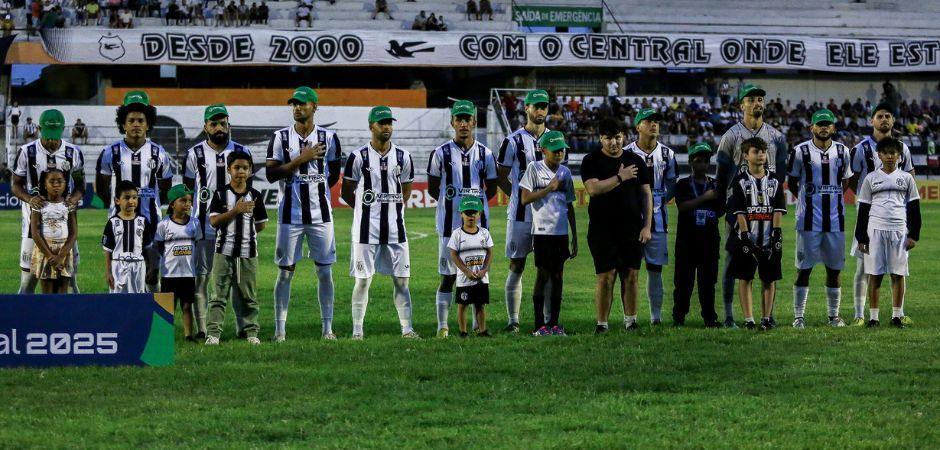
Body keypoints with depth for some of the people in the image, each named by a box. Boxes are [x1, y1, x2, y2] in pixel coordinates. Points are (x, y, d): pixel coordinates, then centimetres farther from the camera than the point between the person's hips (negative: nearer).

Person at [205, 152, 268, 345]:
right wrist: (236, 210, -15)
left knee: (248, 295, 8)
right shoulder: (221, 195, 1)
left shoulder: (255, 196, 6)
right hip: (224, 251, -2)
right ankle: (213, 332, -2)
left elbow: (261, 224, 12)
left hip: (248, 252, 2)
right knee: (220, 294, -2)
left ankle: (251, 331, 14)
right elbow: (214, 221, -9)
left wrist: (246, 233, 3)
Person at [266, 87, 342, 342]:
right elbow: (271, 174, -8)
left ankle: (327, 328, 8)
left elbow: (334, 175, 13)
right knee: (285, 271, 2)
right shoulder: (281, 137, 0)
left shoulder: (328, 138, 3)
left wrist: (314, 191, 5)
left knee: (325, 271, 2)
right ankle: (280, 329, 6)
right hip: (290, 214, -1)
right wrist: (300, 159, -14)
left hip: (320, 215, 1)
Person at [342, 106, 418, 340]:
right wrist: (367, 209, 8)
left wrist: (392, 208, 9)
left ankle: (407, 328, 8)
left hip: (395, 228, 3)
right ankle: (357, 331, 5)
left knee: (401, 280, 3)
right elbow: (347, 192, 4)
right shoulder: (358, 157, -5)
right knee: (363, 280, 0)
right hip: (367, 229, -3)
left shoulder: (403, 157, 6)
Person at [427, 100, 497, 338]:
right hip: (450, 224, -2)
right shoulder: (441, 153, 1)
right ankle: (442, 325, 4)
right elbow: (432, 188, 7)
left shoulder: (485, 154, 7)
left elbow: (491, 189, 15)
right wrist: (451, 202, 4)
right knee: (448, 275, 0)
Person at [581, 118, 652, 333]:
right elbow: (593, 188, -15)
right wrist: (620, 178, -16)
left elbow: (646, 194, 11)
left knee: (631, 275, 3)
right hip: (602, 229, -3)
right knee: (605, 277, -5)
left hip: (632, 229, 3)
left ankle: (630, 321, 11)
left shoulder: (636, 161, 10)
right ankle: (602, 323, 0)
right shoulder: (592, 161, 1)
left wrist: (647, 226, 3)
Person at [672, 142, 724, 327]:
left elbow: (721, 210, 14)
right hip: (687, 239, -2)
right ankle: (679, 315, 5)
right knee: (684, 279, -1)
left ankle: (709, 316, 7)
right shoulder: (683, 184, 4)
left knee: (708, 280, 3)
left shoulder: (715, 185, 13)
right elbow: (682, 206, -11)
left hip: (709, 238, 2)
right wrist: (705, 197, -16)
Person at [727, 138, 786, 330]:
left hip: (769, 239, 2)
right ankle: (748, 319, 4)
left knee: (769, 278, 3)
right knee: (745, 278, 0)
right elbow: (739, 211, -5)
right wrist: (745, 236, -13)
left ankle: (766, 318, 9)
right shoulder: (740, 181, 1)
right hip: (746, 238, -2)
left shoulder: (774, 180, 9)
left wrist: (776, 235, -7)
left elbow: (778, 210, 3)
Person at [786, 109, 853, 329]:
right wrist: (808, 200, 5)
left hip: (835, 219, 3)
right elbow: (791, 182, 7)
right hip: (808, 220, -3)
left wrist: (831, 201, 10)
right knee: (804, 269, -2)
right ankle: (799, 316, 4)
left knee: (834, 269, 8)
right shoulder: (800, 151, -3)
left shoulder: (842, 151, 7)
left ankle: (834, 315, 17)